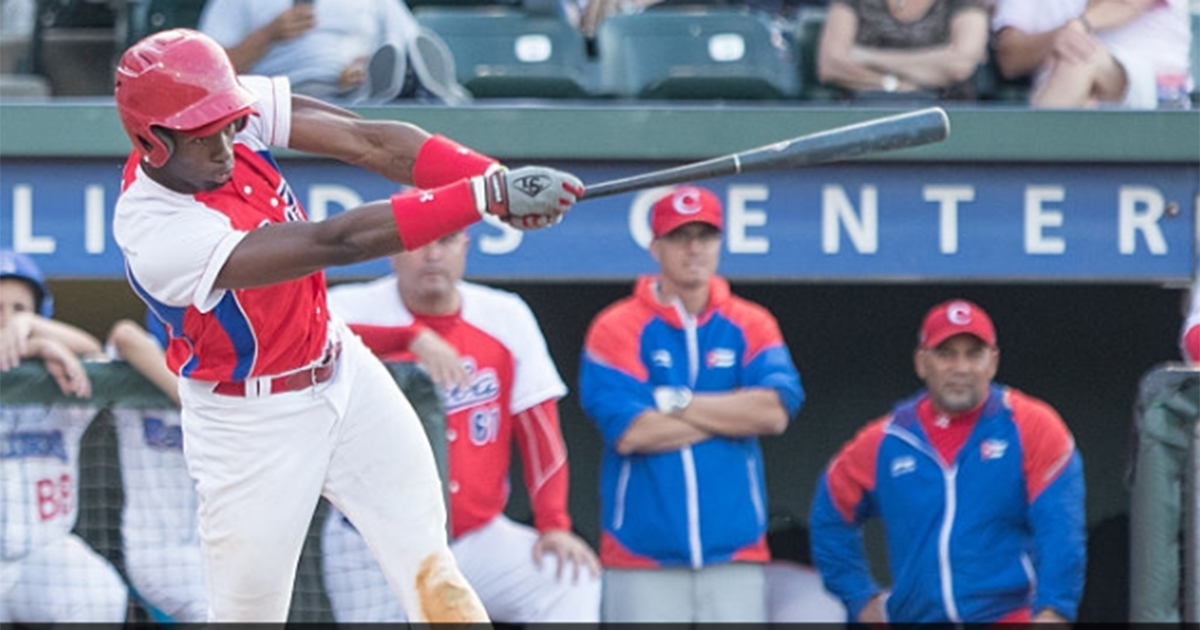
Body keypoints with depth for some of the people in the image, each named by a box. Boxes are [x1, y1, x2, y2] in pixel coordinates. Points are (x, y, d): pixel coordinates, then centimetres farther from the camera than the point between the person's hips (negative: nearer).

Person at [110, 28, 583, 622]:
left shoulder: (233, 115, -14)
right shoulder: (158, 237, -32)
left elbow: (370, 143, -19)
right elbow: (334, 243, -37)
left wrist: (500, 180, -34)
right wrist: (487, 194, -41)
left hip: (343, 371, 6)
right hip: (253, 426, -6)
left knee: (432, 575, 1)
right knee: (248, 612, 3)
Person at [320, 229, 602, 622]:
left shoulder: (507, 317, 4)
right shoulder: (356, 307, -6)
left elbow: (539, 430, 4)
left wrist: (554, 525, -8)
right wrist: (411, 336, -42)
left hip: (477, 538, 3)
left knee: (571, 580, -16)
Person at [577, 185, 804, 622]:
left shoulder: (750, 326, 10)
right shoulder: (618, 328, 1)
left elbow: (776, 412, -7)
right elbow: (628, 432, -13)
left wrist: (677, 402, -8)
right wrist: (734, 413, -5)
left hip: (734, 555, 2)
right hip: (643, 559, -2)